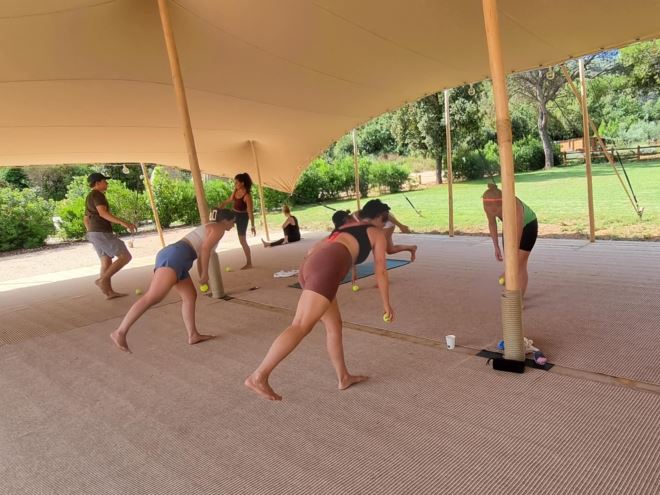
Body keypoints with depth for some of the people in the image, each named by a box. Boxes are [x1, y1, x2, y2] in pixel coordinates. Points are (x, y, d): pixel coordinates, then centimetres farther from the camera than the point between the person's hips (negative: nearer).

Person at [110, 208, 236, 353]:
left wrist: (202, 278, 48)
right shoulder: (218, 229, 4)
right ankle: (120, 332, -20)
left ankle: (193, 335, 18)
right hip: (174, 256, -10)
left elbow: (201, 255, 42)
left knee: (190, 296, 14)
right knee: (152, 297, -17)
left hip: (174, 258, 10)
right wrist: (205, 273, -3)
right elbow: (205, 249, -10)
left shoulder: (209, 229, 34)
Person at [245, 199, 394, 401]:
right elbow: (381, 271, 21)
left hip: (309, 266, 8)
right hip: (326, 267, -8)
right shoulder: (377, 234, 22)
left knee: (334, 324, 17)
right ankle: (258, 376, -16)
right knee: (301, 326, -12)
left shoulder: (344, 228, 38)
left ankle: (343, 378, 26)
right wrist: (386, 304, 31)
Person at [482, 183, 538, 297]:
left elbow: (517, 243, -42)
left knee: (520, 265, -8)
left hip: (528, 225, -5)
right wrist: (496, 247, -8)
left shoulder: (515, 208, -44)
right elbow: (491, 223, -5)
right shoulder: (489, 205, -29)